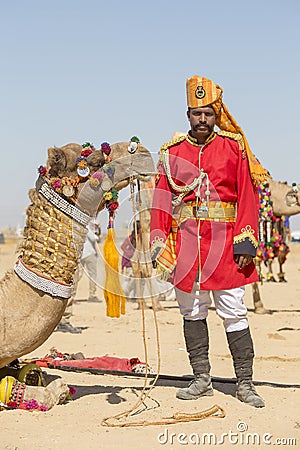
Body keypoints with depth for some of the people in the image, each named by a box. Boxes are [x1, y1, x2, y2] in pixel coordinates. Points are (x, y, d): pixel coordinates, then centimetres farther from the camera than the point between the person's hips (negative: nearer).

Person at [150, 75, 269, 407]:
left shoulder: (234, 146, 4)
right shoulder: (172, 153, 9)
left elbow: (248, 196, 1)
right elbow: (161, 203, 7)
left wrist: (245, 243, -7)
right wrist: (159, 248, 0)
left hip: (224, 241, -2)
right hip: (186, 244, 2)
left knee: (234, 314, -2)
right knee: (192, 313, 8)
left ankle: (244, 384, 5)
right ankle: (201, 379, 18)